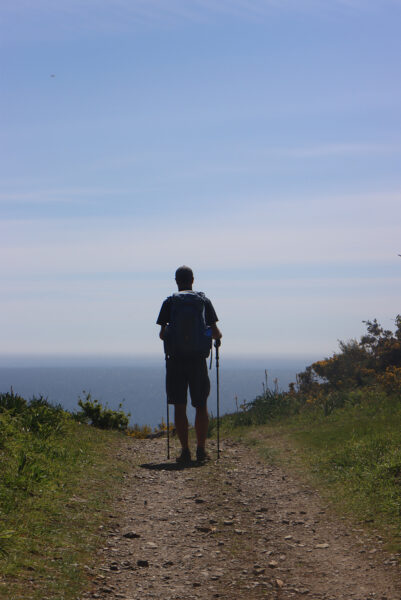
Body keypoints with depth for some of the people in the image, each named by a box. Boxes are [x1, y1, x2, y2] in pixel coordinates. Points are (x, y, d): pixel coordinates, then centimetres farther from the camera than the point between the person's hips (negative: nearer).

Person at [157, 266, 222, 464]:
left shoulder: (169, 302, 3)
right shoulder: (204, 301, 4)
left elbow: (162, 334, 0)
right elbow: (215, 332, 2)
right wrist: (218, 337, 25)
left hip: (176, 360, -1)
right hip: (198, 358, 1)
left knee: (179, 407, 3)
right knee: (201, 405, 8)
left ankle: (185, 450, 0)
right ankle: (201, 449, 4)